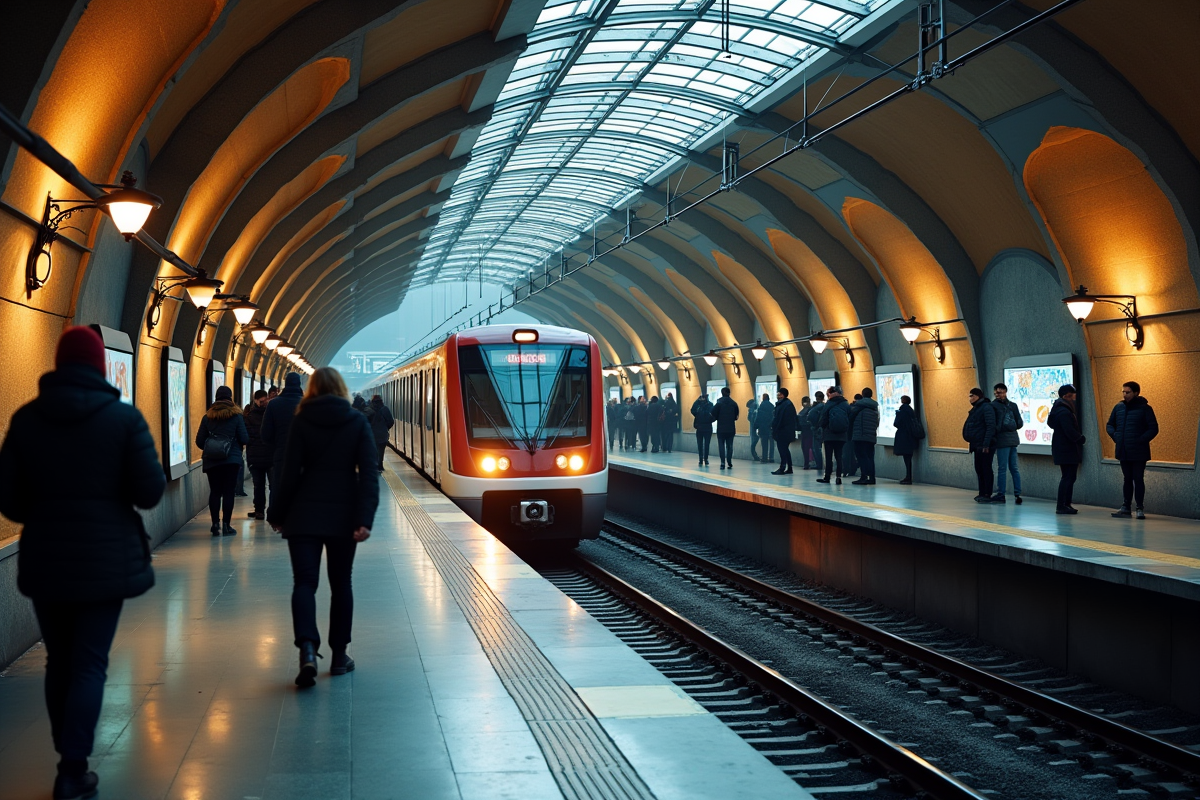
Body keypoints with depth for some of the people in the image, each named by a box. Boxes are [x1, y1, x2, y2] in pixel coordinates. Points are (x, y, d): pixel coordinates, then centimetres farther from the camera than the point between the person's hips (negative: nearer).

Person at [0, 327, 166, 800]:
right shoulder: (123, 416, -8)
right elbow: (150, 491, -10)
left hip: (43, 559, 3)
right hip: (106, 560, -3)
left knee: (59, 661, 15)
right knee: (90, 663, 3)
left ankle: (67, 760, 23)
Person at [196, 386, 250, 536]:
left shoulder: (207, 417, 4)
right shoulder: (236, 416, -2)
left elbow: (199, 441, 4)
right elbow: (245, 439, -4)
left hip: (211, 462, 2)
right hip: (232, 460, -2)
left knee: (214, 492, 8)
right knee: (228, 492, 0)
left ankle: (215, 524, 5)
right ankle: (226, 525, -2)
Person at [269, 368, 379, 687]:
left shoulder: (302, 422, -2)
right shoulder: (358, 423, 2)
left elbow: (290, 473, -3)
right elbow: (368, 473, -8)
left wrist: (277, 514, 6)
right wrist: (365, 517, -11)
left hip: (305, 514, -1)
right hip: (343, 514, 1)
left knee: (304, 581, -2)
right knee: (341, 584, 14)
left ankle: (308, 649, -23)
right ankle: (339, 655, 18)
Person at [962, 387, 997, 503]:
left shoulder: (986, 407, -11)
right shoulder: (975, 409, 17)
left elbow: (991, 426, -19)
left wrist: (986, 443, -23)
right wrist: (971, 442, 14)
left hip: (984, 445, -9)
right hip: (976, 445, 9)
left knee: (986, 469, -6)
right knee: (979, 469, 11)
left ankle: (987, 495, -4)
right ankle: (982, 493, 16)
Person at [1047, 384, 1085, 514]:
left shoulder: (1059, 410, 13)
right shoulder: (1064, 412, -19)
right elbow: (1070, 432, -24)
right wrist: (1082, 439, -7)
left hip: (1065, 449, 10)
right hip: (1067, 450, -10)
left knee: (1069, 477, 15)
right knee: (1068, 477, -7)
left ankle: (1066, 504, 20)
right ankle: (1061, 506, -6)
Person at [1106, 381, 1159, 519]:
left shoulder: (1145, 408, -7)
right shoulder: (1118, 407, 8)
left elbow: (1153, 429, -8)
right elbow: (1109, 425, 18)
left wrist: (1141, 440, -17)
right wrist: (1114, 436, 0)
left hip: (1138, 452, -5)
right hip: (1123, 451, 5)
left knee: (1138, 479, -1)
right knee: (1127, 479, 12)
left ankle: (1139, 508, 5)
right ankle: (1125, 507, 16)